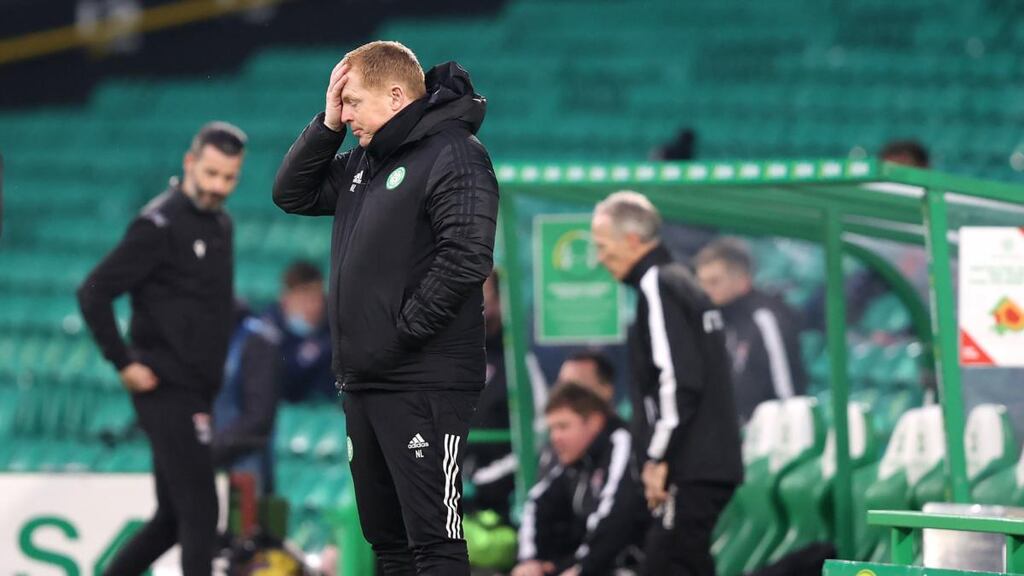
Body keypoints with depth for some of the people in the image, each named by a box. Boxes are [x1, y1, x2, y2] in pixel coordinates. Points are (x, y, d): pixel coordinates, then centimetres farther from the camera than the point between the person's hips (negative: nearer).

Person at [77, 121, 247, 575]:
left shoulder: (220, 224, 14)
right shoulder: (160, 225, -13)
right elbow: (93, 294, -17)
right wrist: (125, 364, -16)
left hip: (196, 395, 9)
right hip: (167, 391, -9)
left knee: (173, 518, 13)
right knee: (199, 513, -10)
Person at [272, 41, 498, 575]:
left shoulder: (453, 154, -12)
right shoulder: (365, 160, 15)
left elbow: (466, 257, -21)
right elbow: (292, 194, 20)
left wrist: (403, 332, -18)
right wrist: (327, 124, 6)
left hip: (424, 387, -9)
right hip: (362, 382, 9)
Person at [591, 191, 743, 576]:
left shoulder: (658, 288, -10)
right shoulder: (682, 282, 20)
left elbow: (677, 381, -20)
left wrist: (658, 459, -17)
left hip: (689, 470, -10)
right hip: (713, 466, 10)